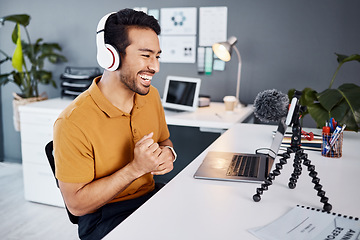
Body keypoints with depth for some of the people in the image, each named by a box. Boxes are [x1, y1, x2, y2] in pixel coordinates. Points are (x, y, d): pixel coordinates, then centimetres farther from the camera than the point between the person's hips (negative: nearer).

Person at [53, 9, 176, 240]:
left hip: (150, 197, 6)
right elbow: (76, 204, -16)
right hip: (103, 218, -6)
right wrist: (135, 168, -25)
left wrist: (168, 153, -8)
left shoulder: (151, 95, 0)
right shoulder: (72, 123, -21)